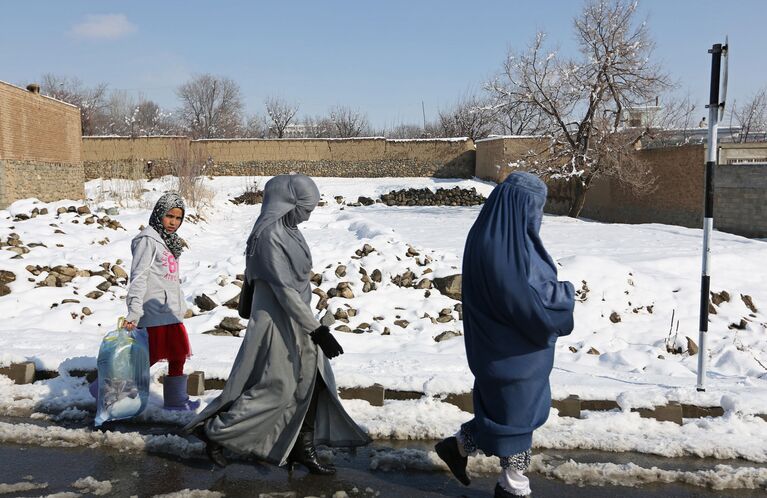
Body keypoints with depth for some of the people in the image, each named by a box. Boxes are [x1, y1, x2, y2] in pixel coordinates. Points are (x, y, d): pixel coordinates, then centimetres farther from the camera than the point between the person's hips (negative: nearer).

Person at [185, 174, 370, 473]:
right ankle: (215, 431, 18)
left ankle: (303, 449, 25)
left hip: (296, 320, 9)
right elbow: (283, 288, -24)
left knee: (311, 384, 12)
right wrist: (317, 330, -24)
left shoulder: (286, 229, 8)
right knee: (275, 389, 1)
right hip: (279, 323, -9)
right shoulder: (269, 235, -21)